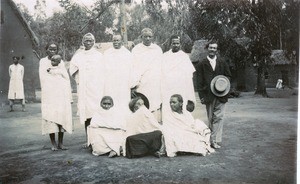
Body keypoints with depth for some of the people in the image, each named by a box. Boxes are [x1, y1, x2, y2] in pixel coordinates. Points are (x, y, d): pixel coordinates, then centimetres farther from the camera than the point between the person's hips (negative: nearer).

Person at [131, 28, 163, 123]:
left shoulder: (158, 49, 13)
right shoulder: (136, 50, 5)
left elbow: (161, 67, 15)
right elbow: (133, 67, 0)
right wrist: (134, 83, -10)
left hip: (156, 84, 2)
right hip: (142, 84, -2)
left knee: (156, 106, -4)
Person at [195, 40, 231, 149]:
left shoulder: (222, 63, 13)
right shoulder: (201, 64, 7)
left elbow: (228, 76, 15)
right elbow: (199, 81, 2)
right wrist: (202, 95, -5)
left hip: (221, 94, 1)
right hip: (208, 95, -1)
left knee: (218, 117, -6)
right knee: (211, 118, 6)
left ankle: (215, 140, -4)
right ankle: (213, 140, 15)